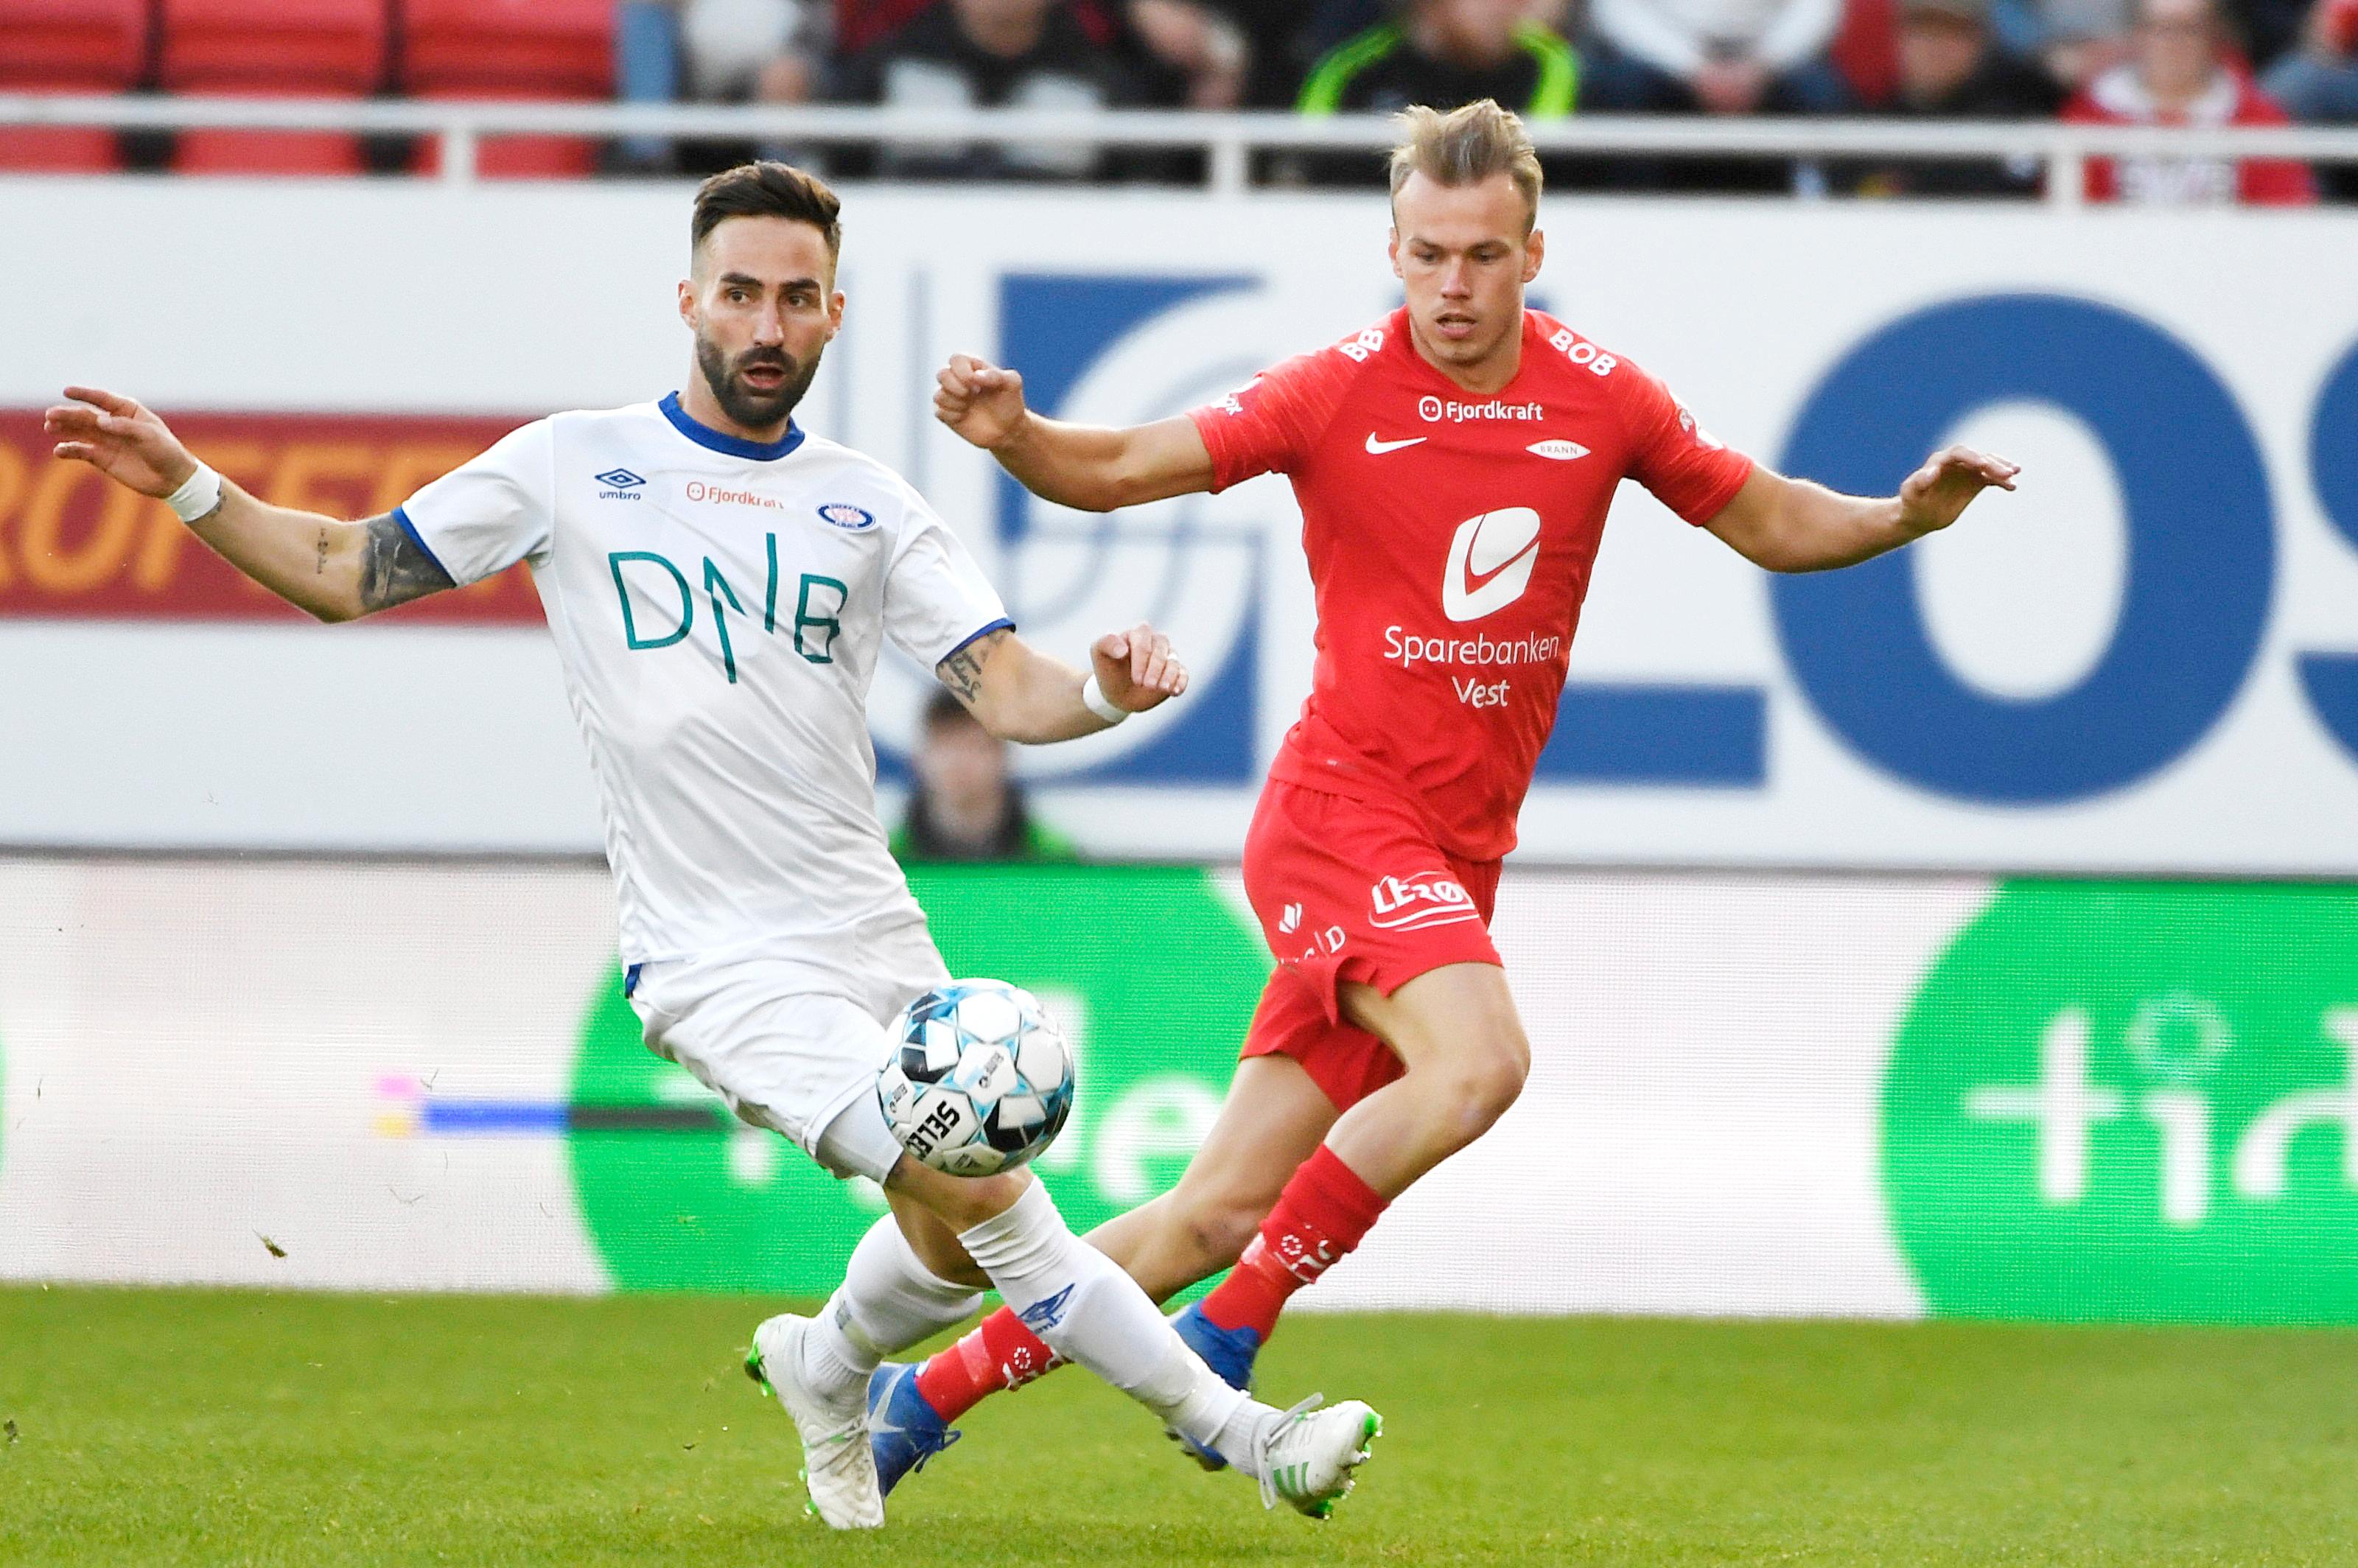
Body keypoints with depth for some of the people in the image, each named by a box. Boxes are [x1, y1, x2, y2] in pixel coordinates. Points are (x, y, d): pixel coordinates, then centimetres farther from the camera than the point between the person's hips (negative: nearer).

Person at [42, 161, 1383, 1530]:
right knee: (982, 1190, -20)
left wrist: (1102, 690, -21)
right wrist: (187, 485, -6)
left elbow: (1006, 690, 1)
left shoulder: (868, 505, 10)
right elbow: (347, 572, 8)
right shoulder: (575, 467, 3)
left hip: (875, 934, 5)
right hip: (719, 958, -5)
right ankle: (1231, 1426, -10)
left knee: (962, 1242, 8)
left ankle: (830, 1367, 40)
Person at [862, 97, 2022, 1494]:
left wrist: (1907, 515, -4)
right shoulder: (1335, 395, -7)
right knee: (1477, 1062, -32)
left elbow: (1769, 522, 14)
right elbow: (1114, 471, -6)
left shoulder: (1601, 396, 3)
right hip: (1343, 814, -4)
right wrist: (1015, 434, -27)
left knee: (1221, 1212, 4)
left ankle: (934, 1388, 17)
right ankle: (1232, 1334, -16)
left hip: (1455, 860, 5)